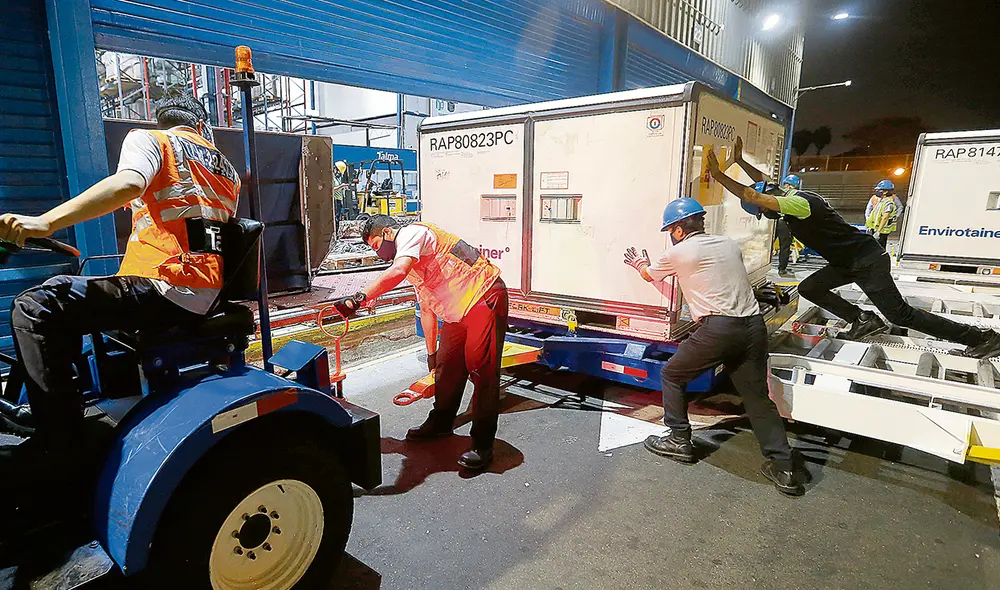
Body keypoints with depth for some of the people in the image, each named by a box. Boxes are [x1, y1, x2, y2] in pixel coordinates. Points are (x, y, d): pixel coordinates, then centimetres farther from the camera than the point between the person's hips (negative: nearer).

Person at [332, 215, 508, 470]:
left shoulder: (412, 233, -10)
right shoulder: (413, 266, 20)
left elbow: (397, 272, -32)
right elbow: (427, 309, 24)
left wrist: (359, 297, -33)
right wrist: (431, 353, 26)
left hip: (485, 298, -11)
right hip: (458, 311, 11)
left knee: (481, 369, -10)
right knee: (446, 365, 16)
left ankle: (483, 445, -2)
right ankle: (440, 423, 34)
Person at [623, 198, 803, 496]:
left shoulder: (678, 253, 2)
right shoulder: (730, 245, 17)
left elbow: (650, 275, 22)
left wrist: (640, 263, 46)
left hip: (718, 328, -6)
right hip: (753, 325, 6)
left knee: (672, 375, 15)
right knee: (757, 396, 13)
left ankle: (679, 441, 21)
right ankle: (782, 467, 11)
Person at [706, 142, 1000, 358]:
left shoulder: (797, 203, -24)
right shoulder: (791, 195, 6)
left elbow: (750, 195, -31)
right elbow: (762, 182, 23)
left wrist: (719, 175, -25)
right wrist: (739, 160, 20)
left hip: (867, 261, -10)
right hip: (848, 262, 10)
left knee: (899, 314, -5)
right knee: (808, 288, 9)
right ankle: (863, 321, 11)